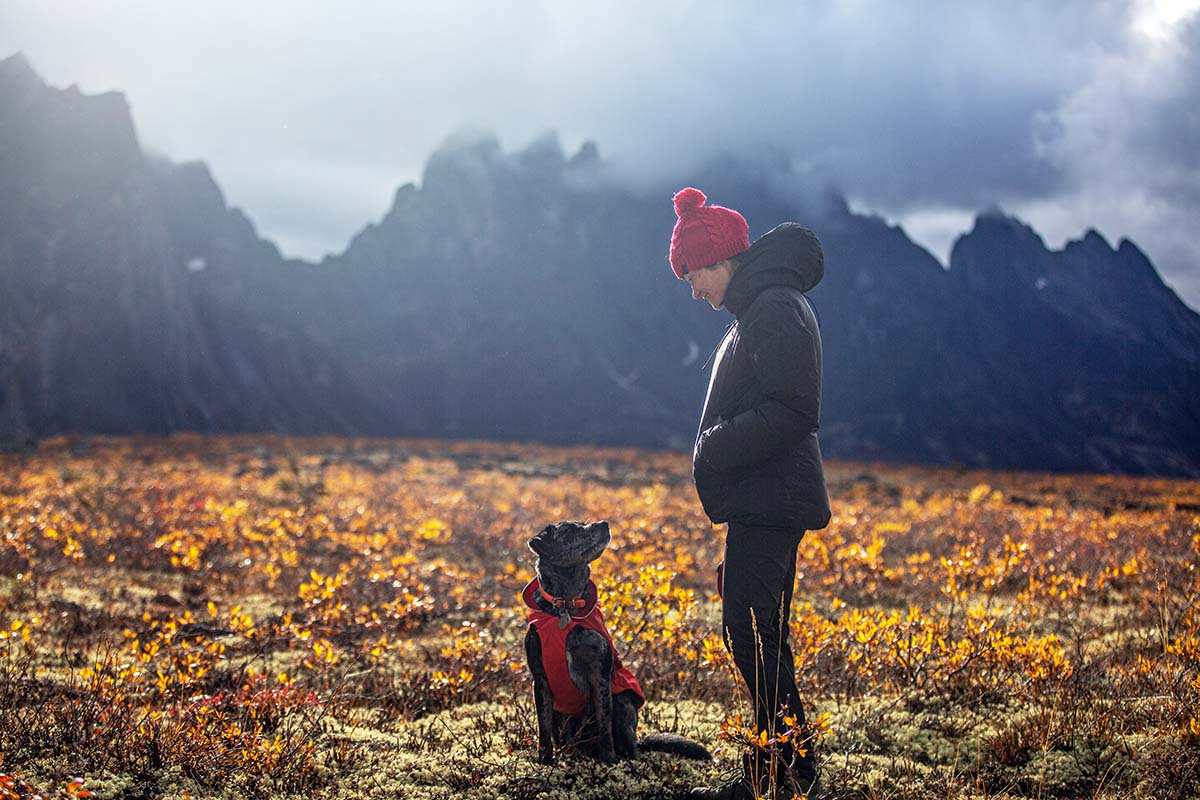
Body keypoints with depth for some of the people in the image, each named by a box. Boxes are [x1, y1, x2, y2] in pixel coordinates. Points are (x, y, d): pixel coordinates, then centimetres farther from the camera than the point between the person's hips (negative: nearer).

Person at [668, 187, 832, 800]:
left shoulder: (776, 308, -14)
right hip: (762, 502, 11)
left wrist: (713, 450, -15)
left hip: (769, 503, -11)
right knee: (755, 638, 12)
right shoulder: (758, 310, 19)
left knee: (753, 636, -9)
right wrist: (716, 452, 14)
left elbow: (792, 412, -22)